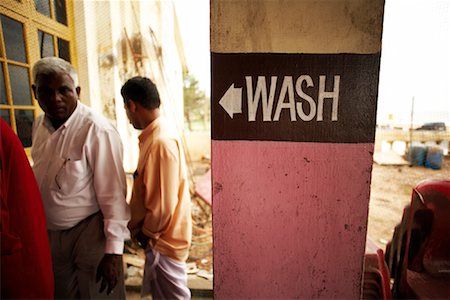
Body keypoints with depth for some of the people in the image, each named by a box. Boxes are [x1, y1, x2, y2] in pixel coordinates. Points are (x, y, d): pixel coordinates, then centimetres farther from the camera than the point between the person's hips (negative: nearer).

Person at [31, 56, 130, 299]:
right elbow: (41, 178, 11)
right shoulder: (39, 125, 1)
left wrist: (114, 251, -19)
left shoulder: (97, 130, -22)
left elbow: (113, 194, -22)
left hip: (89, 234, -6)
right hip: (49, 234, 7)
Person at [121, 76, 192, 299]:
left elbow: (163, 204, -26)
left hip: (163, 240, -9)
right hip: (159, 237, 9)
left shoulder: (160, 142, -27)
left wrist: (145, 233, -9)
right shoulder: (159, 133, 4)